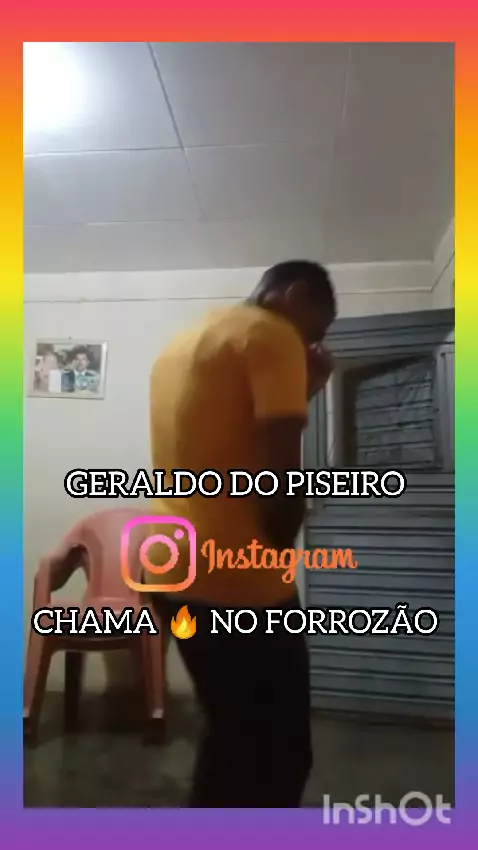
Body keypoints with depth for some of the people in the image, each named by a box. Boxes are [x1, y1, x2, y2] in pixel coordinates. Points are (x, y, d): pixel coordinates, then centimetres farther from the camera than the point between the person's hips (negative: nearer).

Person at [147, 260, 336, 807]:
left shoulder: (182, 344, 20)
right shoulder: (272, 335, -8)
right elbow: (279, 465, -16)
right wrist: (282, 543, -1)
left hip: (172, 572, 9)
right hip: (236, 578, -9)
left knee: (235, 739, 22)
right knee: (279, 754, 8)